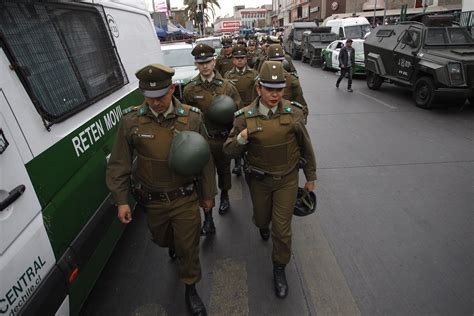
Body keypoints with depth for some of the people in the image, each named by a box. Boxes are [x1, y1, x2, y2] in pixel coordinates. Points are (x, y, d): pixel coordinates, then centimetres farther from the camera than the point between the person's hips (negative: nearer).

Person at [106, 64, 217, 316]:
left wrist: (208, 193, 2)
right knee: (163, 239, 27)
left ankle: (190, 288, 40)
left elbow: (205, 159, -4)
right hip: (152, 200, 2)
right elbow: (119, 163, -4)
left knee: (188, 245, 11)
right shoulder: (131, 120, -12)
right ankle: (173, 246, 66)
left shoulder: (192, 117, -12)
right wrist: (121, 200, -4)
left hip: (185, 198, -1)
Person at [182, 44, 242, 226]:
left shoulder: (227, 86, -5)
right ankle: (208, 217, 14)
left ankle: (224, 197, 49)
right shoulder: (190, 89, -4)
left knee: (224, 170, 21)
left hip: (223, 138, 1)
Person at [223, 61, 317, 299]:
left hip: (287, 180, 0)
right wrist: (241, 138, -32)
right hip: (259, 180, 1)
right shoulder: (245, 117, -14)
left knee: (282, 228, 3)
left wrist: (311, 177, 6)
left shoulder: (294, 113, -13)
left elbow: (306, 147, -1)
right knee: (261, 219, 22)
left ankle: (279, 269, 30)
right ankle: (263, 225, 62)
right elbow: (229, 151, -10)